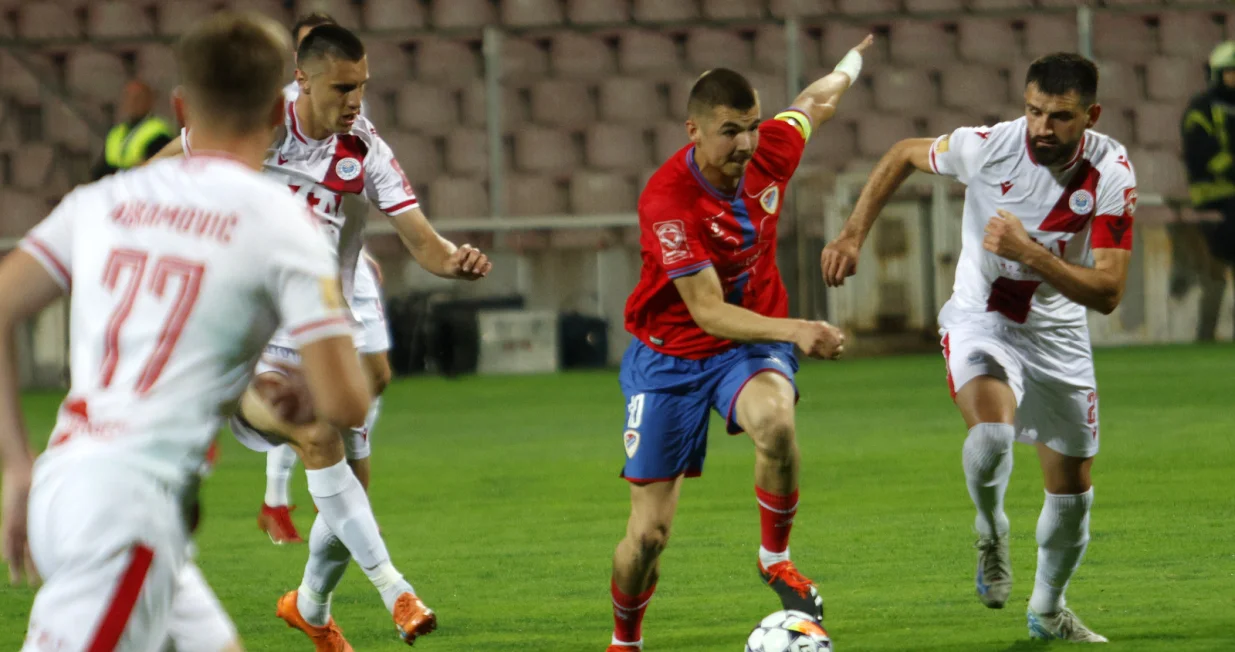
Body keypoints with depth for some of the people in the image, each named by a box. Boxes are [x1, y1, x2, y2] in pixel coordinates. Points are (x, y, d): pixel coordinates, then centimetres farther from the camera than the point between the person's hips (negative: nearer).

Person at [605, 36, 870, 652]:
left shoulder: (769, 152, -10)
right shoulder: (666, 201, -26)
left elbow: (813, 101, 15)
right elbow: (708, 312, -28)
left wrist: (852, 62, 35)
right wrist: (794, 329, -41)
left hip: (750, 347, 3)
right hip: (671, 355, -3)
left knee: (775, 421, -35)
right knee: (649, 532, -3)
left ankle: (775, 557, -11)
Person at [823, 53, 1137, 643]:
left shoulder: (1112, 174, -19)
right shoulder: (987, 147, -22)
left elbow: (1107, 291, -22)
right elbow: (903, 155, 0)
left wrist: (1030, 253, -35)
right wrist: (852, 235, -5)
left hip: (1058, 334, 3)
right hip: (981, 321, -2)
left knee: (1073, 489, 11)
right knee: (992, 433, -32)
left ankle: (1048, 610, 38)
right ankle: (992, 535, 1)